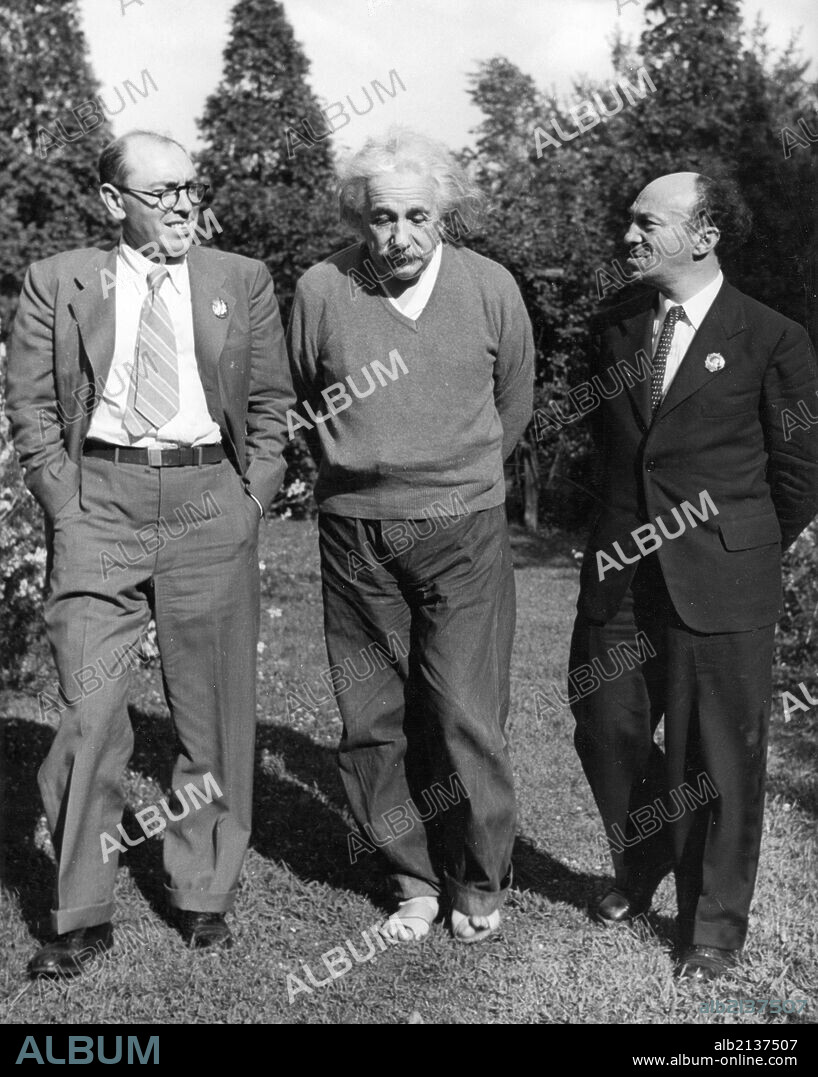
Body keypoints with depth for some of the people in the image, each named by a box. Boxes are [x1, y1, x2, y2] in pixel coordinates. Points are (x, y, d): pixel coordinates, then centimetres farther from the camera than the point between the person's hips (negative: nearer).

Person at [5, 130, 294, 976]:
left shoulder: (242, 281, 9)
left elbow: (270, 404, 10)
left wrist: (249, 503, 1)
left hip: (210, 501, 1)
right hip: (100, 502, -1)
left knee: (212, 711, 7)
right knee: (87, 711, -2)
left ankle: (202, 895, 22)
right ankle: (81, 915, 12)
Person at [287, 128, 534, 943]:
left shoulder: (491, 289, -2)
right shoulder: (320, 290, -2)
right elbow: (298, 403, 14)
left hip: (463, 531, -1)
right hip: (354, 533, 2)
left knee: (465, 717, -1)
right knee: (374, 720, 7)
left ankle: (480, 883, 20)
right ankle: (413, 879, 25)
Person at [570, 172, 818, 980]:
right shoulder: (614, 332, 10)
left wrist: (743, 552, 7)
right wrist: (627, 535, 14)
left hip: (720, 587, -4)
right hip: (619, 575, 5)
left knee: (715, 759, 4)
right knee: (605, 731, 10)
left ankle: (714, 928, 23)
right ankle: (639, 870, 38)